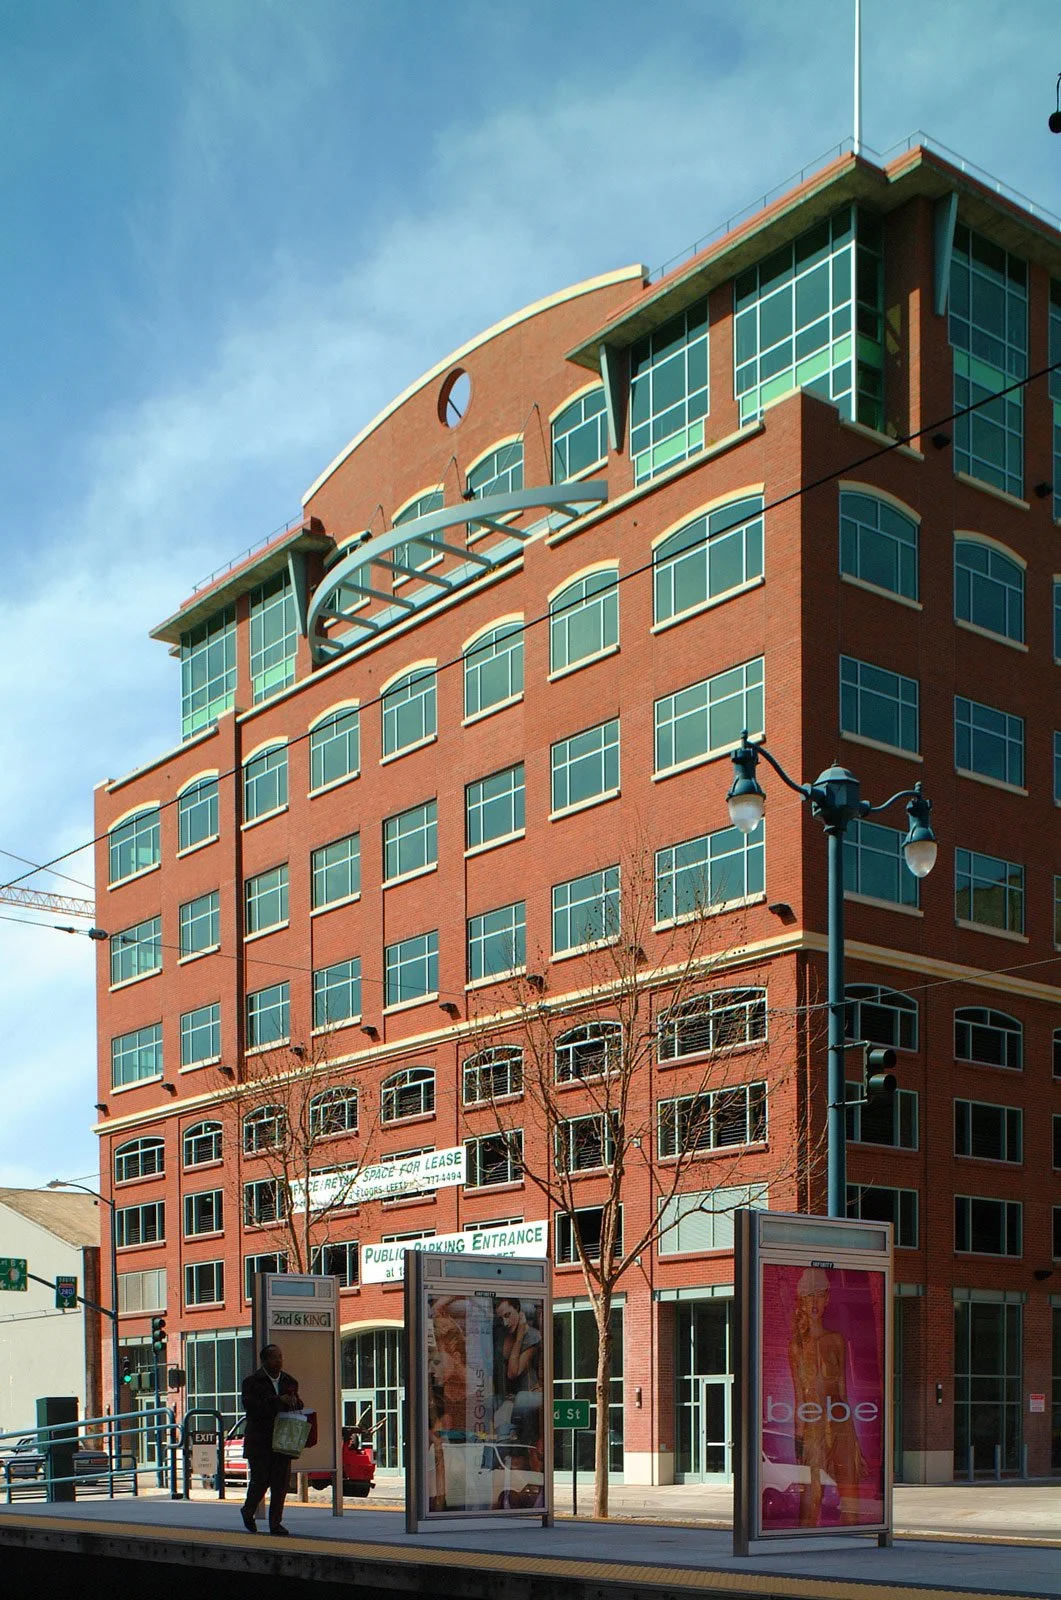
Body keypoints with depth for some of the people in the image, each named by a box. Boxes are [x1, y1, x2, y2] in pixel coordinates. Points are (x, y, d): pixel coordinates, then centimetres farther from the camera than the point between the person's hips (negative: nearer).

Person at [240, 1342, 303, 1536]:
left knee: (281, 1482, -1)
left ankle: (276, 1523, 7)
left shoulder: (290, 1382, 13)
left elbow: (298, 1408, 17)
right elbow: (252, 1408, -17)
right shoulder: (252, 1382, -3)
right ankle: (248, 1512, 26)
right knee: (260, 1480, -2)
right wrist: (278, 1401, -21)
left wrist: (294, 1402, -7)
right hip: (259, 1442, -4)